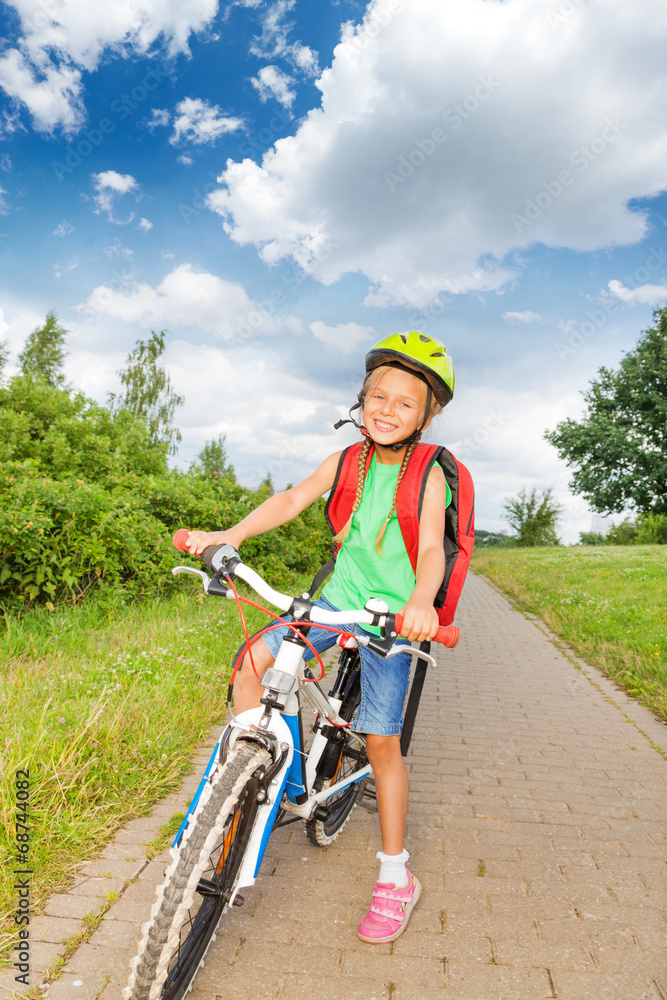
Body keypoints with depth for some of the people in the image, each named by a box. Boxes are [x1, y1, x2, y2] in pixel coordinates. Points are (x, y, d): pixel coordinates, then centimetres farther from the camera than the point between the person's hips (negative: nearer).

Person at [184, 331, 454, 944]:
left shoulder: (428, 476, -12)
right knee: (251, 662, -11)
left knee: (382, 741, 0)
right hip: (337, 597, 4)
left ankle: (396, 877, 20)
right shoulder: (346, 461, 0)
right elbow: (292, 500, -8)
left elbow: (431, 548, -24)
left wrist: (421, 598, -45)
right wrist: (232, 534, -23)